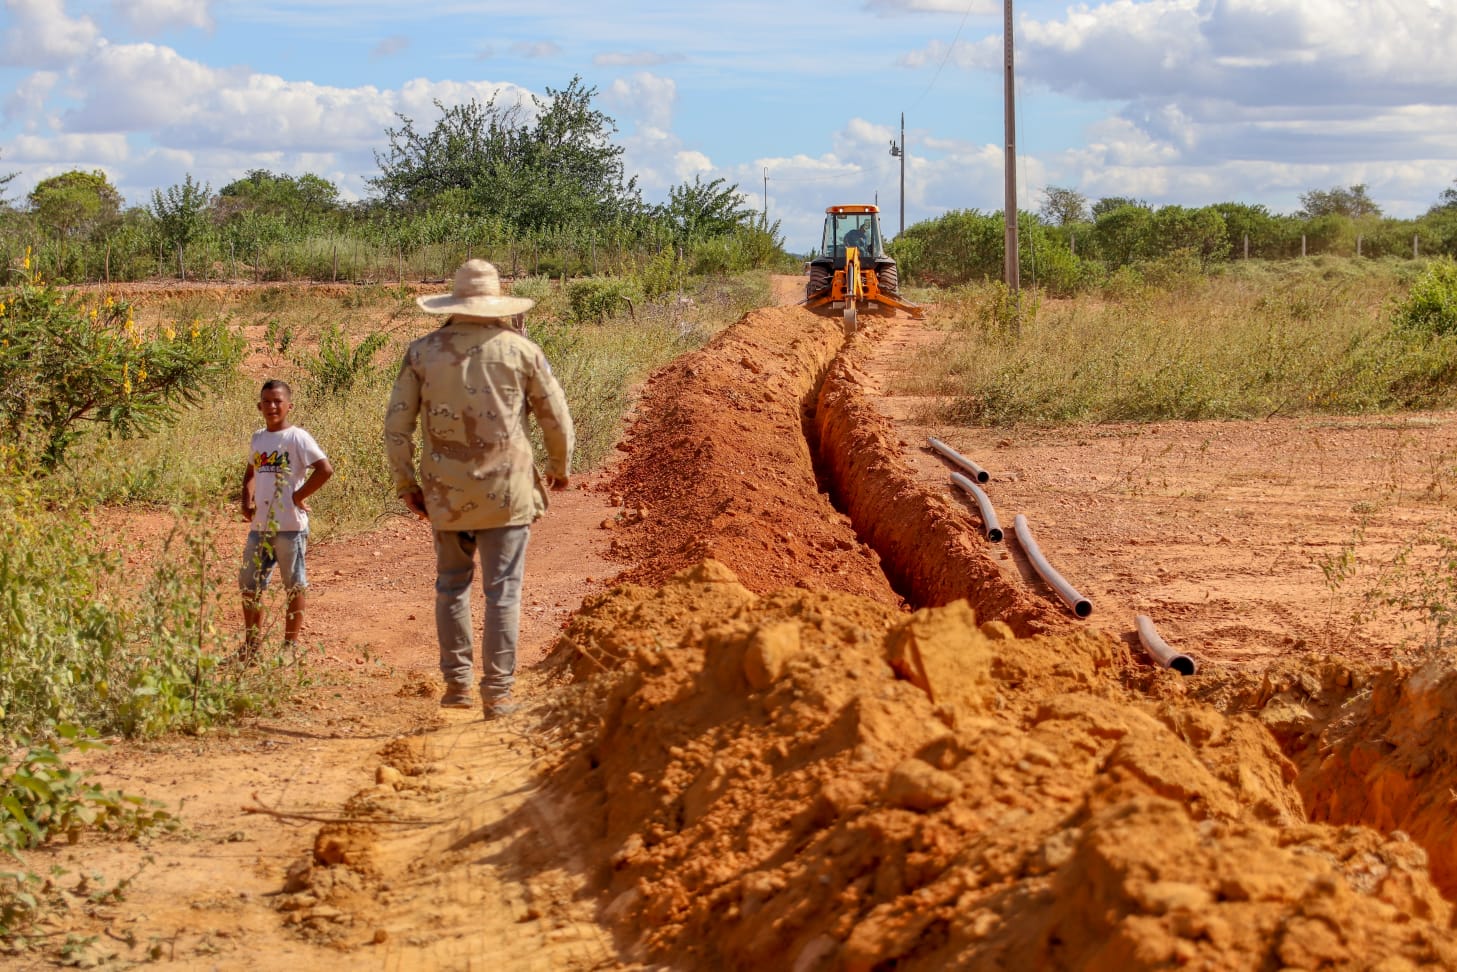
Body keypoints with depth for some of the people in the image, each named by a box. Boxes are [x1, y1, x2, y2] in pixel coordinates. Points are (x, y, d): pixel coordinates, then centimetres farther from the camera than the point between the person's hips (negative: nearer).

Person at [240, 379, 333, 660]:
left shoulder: (296, 437, -9)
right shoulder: (258, 438, 11)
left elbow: (325, 469, -18)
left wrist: (298, 496, -15)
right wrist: (247, 501, 11)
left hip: (290, 526, -7)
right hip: (259, 526, 7)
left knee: (294, 586, 3)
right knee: (249, 585, 11)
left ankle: (290, 646, 10)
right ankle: (251, 645, 22)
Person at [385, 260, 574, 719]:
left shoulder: (423, 351, 2)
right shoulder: (520, 349, 0)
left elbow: (397, 425, 2)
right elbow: (557, 418, 6)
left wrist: (405, 484, 13)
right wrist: (559, 468, 24)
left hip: (445, 492, 2)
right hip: (507, 490, -2)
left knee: (452, 585, 16)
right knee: (503, 591, 2)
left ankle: (456, 683, 16)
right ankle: (497, 692, 1)